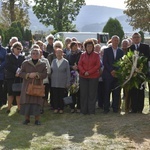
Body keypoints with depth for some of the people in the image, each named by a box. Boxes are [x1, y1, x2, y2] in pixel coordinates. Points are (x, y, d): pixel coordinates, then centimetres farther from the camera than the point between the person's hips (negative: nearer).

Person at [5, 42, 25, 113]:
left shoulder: (22, 57, 10)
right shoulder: (8, 56, 4)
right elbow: (8, 66, -8)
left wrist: (19, 71, -16)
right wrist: (16, 70, -13)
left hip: (19, 78, 2)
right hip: (11, 78, -2)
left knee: (19, 93, 3)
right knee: (11, 93, 1)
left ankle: (19, 108, 9)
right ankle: (9, 108, 8)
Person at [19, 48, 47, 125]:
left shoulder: (43, 64, 7)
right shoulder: (25, 63, 7)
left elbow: (45, 75, -2)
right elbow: (21, 73, 2)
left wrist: (36, 74, -18)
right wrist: (28, 75, -15)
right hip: (27, 86, 1)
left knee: (37, 102, -3)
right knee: (27, 101, 0)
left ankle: (37, 119, 6)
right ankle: (27, 118, 12)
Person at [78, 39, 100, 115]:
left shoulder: (96, 55, 4)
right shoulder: (82, 55, 10)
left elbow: (97, 65, -3)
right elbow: (79, 65, 6)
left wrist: (89, 72, -12)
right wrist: (84, 72, -12)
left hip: (93, 77, -2)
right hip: (83, 77, 2)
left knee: (92, 94, 0)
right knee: (83, 94, 2)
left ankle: (91, 110, 6)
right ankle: (84, 110, 9)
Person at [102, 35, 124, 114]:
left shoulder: (121, 51, 11)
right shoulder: (106, 50, 6)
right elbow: (105, 62, -2)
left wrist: (116, 71, -8)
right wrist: (111, 71, -11)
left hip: (117, 74, 2)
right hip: (108, 74, -2)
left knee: (116, 92, 1)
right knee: (107, 92, -1)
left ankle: (115, 108, 9)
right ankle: (106, 108, 5)